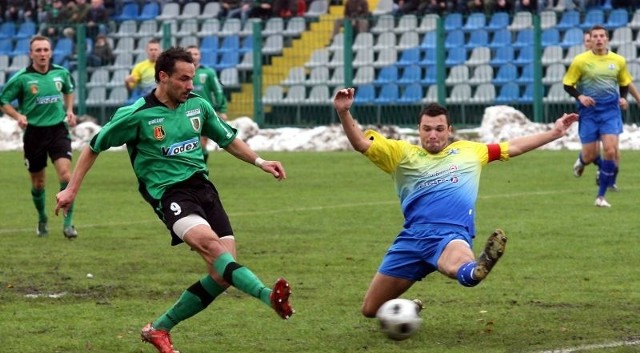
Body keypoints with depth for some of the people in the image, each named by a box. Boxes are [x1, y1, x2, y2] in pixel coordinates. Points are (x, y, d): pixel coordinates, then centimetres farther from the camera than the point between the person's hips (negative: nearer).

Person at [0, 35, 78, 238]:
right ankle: (42, 219, 35)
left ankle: (68, 223, -9)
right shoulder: (21, 78, -9)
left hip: (58, 130, 1)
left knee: (66, 175, -16)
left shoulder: (61, 73, 1)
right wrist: (18, 116, -18)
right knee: (38, 183, 10)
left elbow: (69, 90, 23)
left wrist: (69, 110, 9)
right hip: (34, 132, -1)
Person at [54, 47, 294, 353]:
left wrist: (260, 162, 12)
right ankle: (269, 296, -51)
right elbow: (94, 147, 6)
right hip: (169, 192, -6)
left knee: (222, 274, -7)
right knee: (207, 241, -34)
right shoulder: (136, 115, -6)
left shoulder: (198, 105, 8)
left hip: (202, 186, 6)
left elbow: (228, 139, 24)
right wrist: (71, 189, 8)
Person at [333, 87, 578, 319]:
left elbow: (513, 147, 29)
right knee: (371, 309, 4)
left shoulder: (468, 151, 22)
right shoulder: (402, 154, 15)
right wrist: (344, 113, -12)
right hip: (413, 237, 2)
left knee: (459, 266, -43)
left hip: (452, 234, -2)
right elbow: (361, 144, 4)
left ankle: (476, 271, -78)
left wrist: (554, 133, 28)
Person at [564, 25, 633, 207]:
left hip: (611, 111, 1)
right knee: (590, 155, 1)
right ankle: (582, 160, 43)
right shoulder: (580, 61, -6)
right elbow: (568, 84, 1)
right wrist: (579, 96, -17)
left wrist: (623, 97, -1)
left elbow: (624, 83, 18)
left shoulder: (618, 61, 2)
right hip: (589, 111, -1)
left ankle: (601, 196, -2)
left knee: (610, 150, -13)